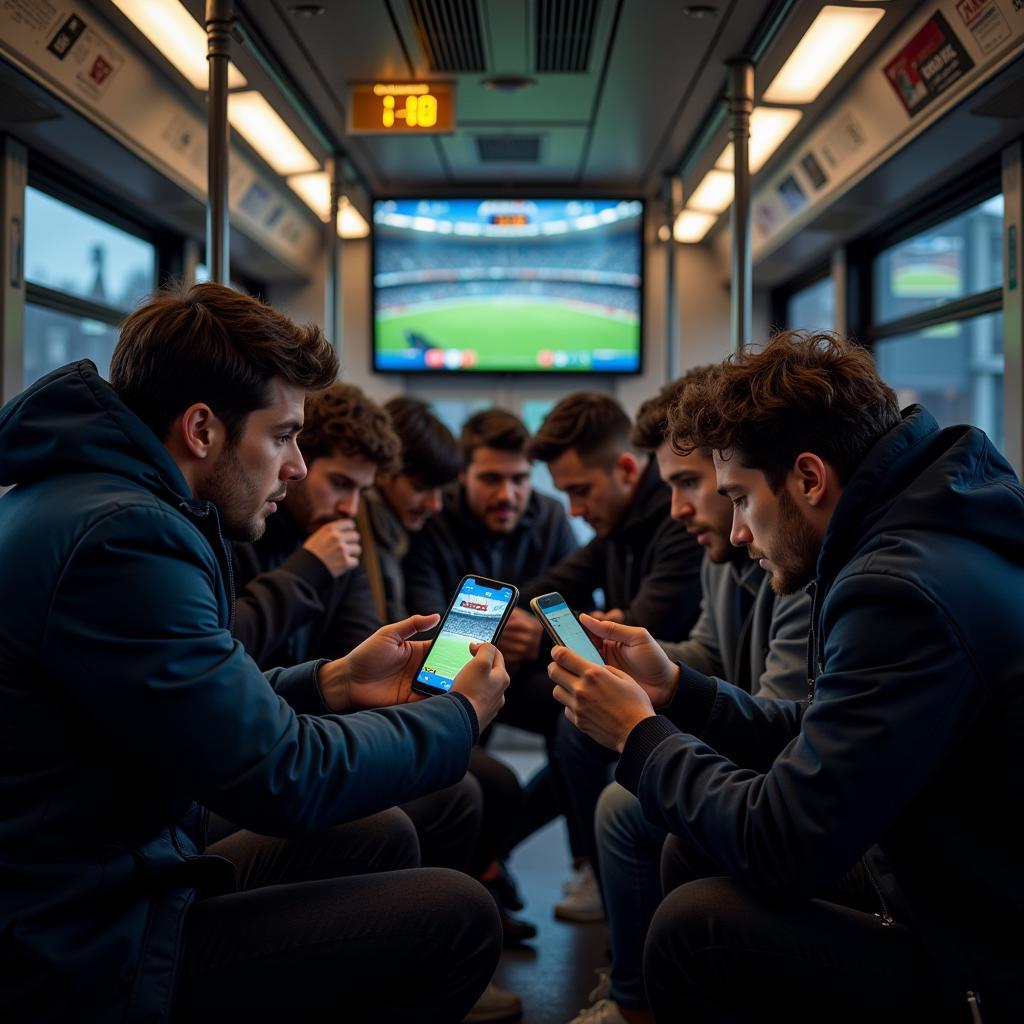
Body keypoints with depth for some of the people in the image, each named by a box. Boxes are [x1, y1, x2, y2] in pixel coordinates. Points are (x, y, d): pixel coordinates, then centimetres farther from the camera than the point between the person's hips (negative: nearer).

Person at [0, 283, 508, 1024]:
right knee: (458, 915, -10)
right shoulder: (121, 539, -23)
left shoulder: (87, 498, 9)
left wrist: (333, 684, 8)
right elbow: (283, 776, -21)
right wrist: (461, 715, -7)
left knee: (378, 840, 17)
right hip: (85, 962, -10)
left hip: (85, 897, 11)